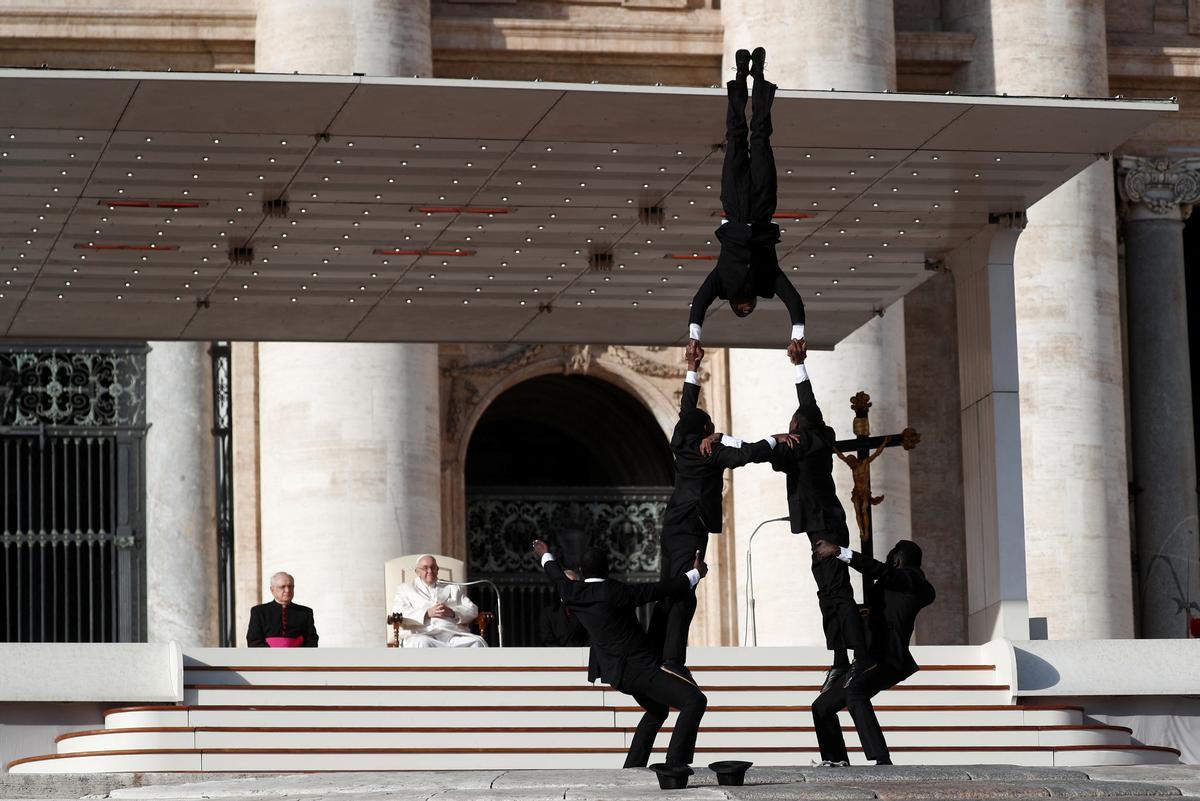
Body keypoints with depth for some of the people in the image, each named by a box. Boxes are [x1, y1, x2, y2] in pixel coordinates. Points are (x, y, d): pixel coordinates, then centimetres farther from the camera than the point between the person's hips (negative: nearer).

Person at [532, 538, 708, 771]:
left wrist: (546, 557, 46)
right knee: (695, 701, -13)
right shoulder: (615, 592, -20)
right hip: (640, 670, -9)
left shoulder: (573, 593, 0)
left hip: (619, 671, 9)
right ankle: (675, 765, -18)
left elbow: (559, 578, 24)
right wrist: (696, 574, 0)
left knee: (657, 711, 30)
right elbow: (660, 590, -13)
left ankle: (633, 767, 26)